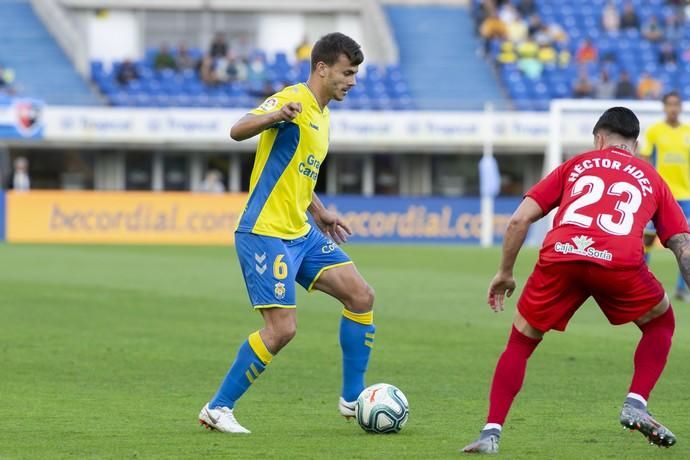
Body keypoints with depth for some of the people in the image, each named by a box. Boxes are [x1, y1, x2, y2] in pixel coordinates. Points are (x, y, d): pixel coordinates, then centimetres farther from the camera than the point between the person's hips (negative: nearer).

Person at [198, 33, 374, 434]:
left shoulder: (321, 115, 17)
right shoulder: (294, 100, -12)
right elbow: (238, 131, -30)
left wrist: (319, 212, 27)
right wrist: (276, 116, -48)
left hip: (301, 234, 9)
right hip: (265, 233, -9)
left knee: (361, 296, 3)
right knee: (283, 328, -13)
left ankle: (353, 398, 12)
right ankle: (218, 409, -1)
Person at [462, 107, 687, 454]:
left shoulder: (578, 164, 29)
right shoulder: (650, 178, 30)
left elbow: (520, 219, 20)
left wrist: (505, 273, 29)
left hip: (560, 256, 1)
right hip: (619, 262, -1)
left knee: (521, 342, 21)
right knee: (661, 322, 29)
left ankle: (491, 434, 11)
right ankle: (635, 406, 12)